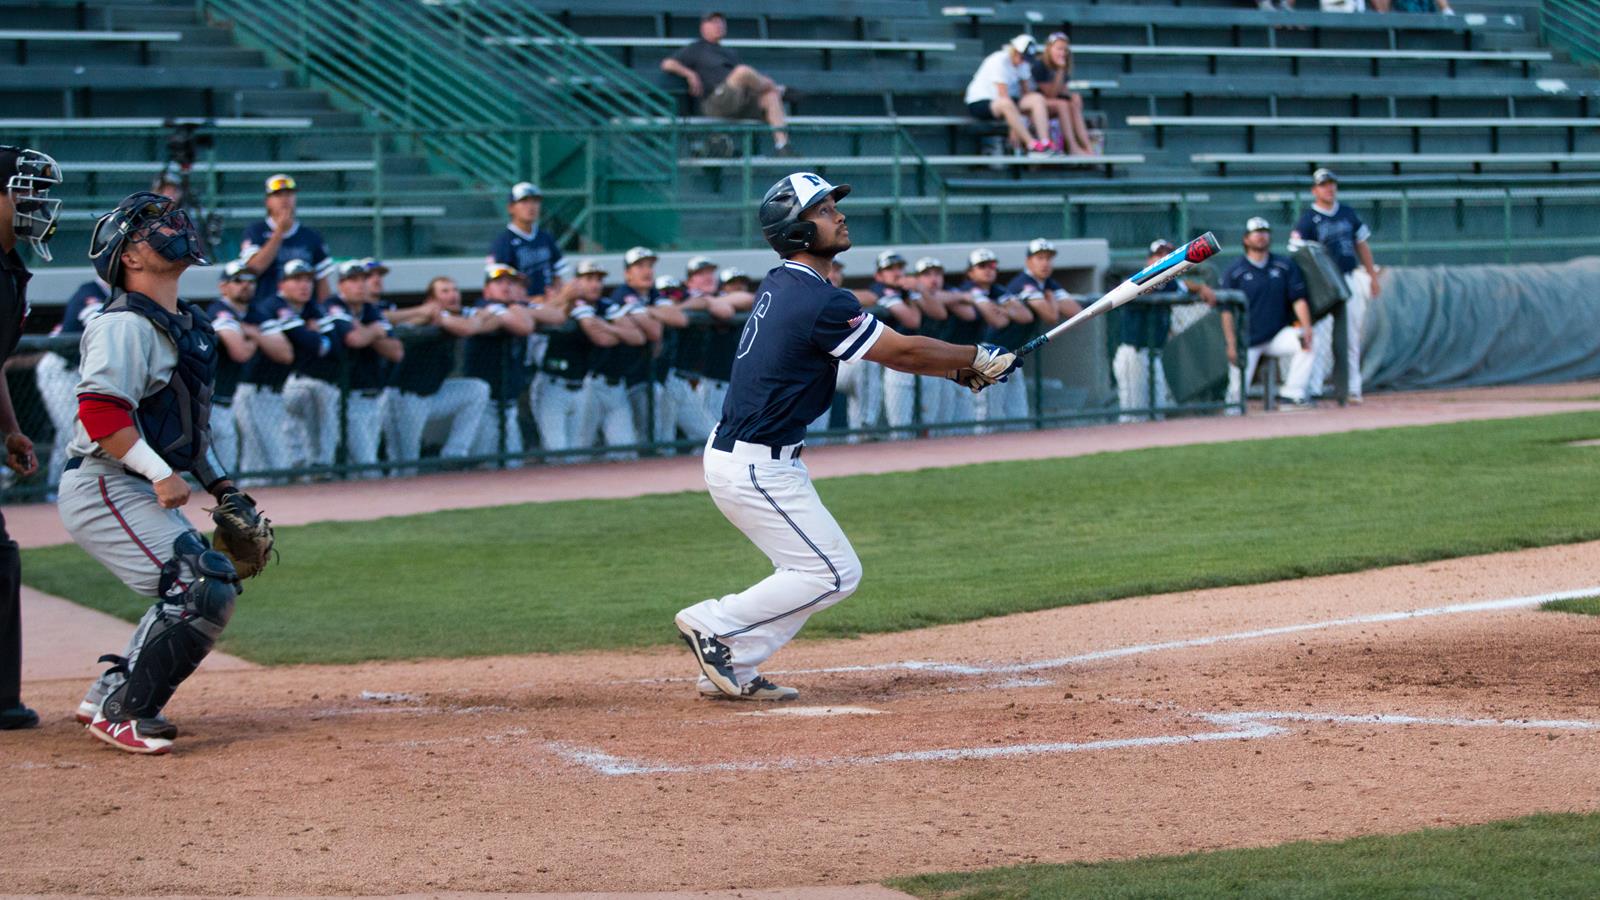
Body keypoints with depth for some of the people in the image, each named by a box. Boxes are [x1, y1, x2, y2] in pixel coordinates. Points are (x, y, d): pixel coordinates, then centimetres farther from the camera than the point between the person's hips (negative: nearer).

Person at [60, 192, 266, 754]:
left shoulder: (191, 327, 17)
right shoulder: (125, 325, -14)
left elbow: (191, 422, 26)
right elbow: (100, 411, -25)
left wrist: (222, 487, 18)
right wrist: (161, 473, -26)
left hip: (142, 493, 10)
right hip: (102, 490, -10)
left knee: (209, 582, 12)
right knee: (204, 590, -19)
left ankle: (108, 696, 18)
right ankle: (120, 714, -12)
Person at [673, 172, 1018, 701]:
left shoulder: (781, 288, 11)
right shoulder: (819, 301, -20)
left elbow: (885, 349, 14)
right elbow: (901, 351, -11)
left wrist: (961, 370, 10)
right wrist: (978, 357, 3)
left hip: (738, 456, 10)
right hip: (757, 468, -10)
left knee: (811, 571, 16)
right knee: (833, 574, -4)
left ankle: (730, 671, 14)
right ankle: (714, 626, -1)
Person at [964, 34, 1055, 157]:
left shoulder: (1022, 62, 5)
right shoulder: (999, 61, -19)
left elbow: (1026, 91, 4)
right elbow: (1003, 95, -25)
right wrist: (1013, 129, -29)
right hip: (979, 102, -7)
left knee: (1038, 98, -16)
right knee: (1006, 104, -41)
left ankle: (1045, 143, -29)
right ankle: (1032, 145, -43)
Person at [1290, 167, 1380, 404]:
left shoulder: (1348, 214, 12)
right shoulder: (1308, 220, -6)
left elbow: (1361, 245, 18)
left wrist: (1373, 277, 15)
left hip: (1351, 281, 6)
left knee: (1352, 338, 9)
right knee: (1323, 337, -12)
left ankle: (1352, 388, 16)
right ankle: (1313, 389, -10)